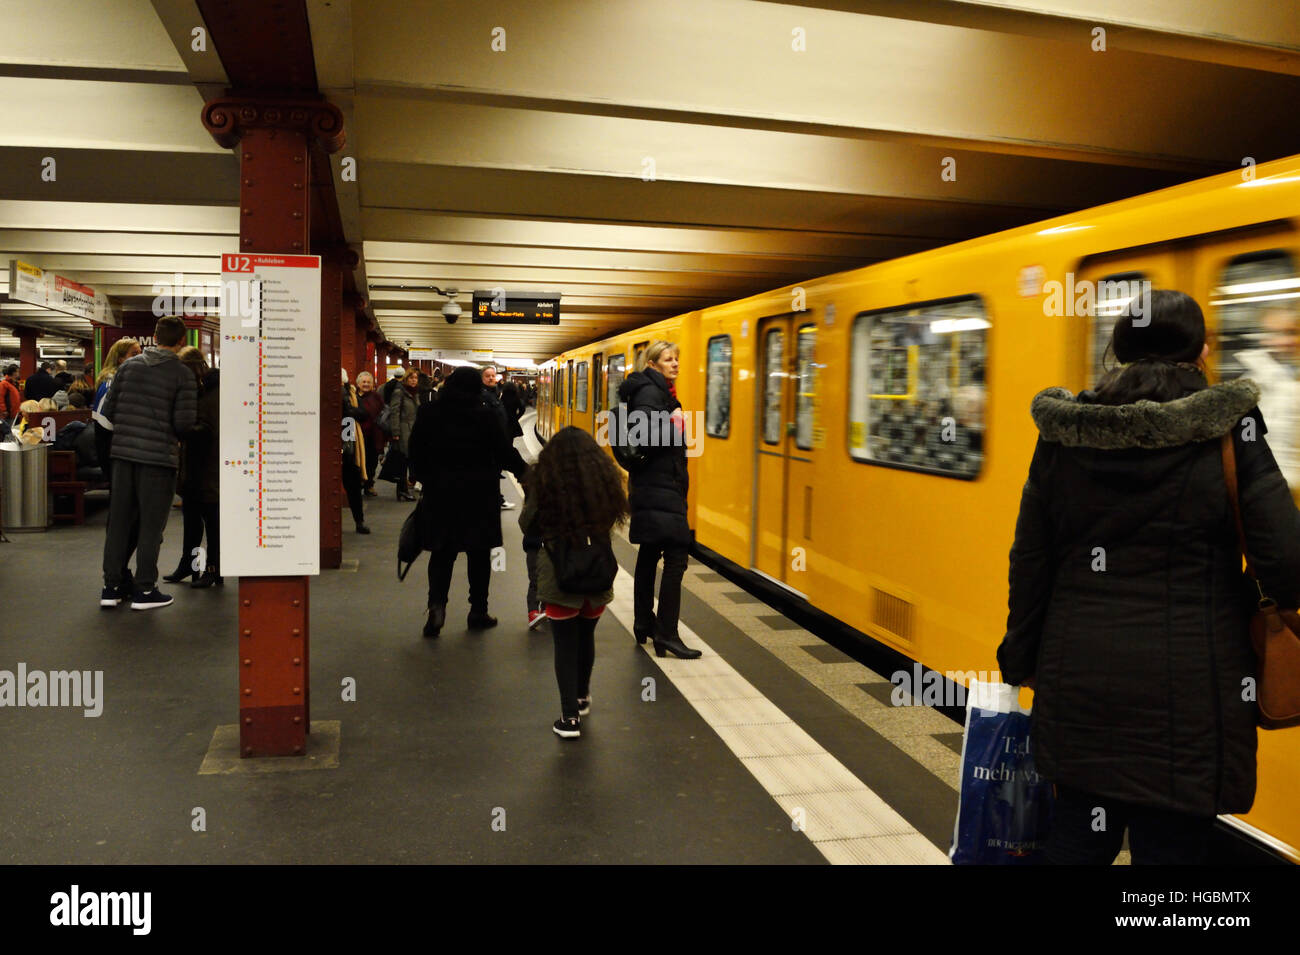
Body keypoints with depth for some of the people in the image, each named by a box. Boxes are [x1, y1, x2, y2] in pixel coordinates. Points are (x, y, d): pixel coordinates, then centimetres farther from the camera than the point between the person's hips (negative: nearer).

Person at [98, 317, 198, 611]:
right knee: (151, 526, 4)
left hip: (124, 452, 5)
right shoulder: (182, 374, -6)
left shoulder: (129, 365, 7)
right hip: (159, 455, -4)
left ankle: (111, 587, 18)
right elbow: (184, 421, -12)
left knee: (119, 521, 12)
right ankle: (144, 590, 9)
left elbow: (108, 410, 7)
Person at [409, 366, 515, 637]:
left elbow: (416, 452, 3)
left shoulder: (429, 413, -2)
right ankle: (478, 611, 18)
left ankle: (437, 604, -10)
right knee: (478, 553, 10)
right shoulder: (485, 415, -10)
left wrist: (426, 478, 14)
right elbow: (503, 451, -4)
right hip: (479, 493, -2)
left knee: (442, 552, 9)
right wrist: (491, 474, 14)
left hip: (439, 492, 2)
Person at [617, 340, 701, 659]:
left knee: (650, 554, 17)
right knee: (676, 556, -12)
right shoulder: (649, 392, -14)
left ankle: (644, 623, 28)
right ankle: (666, 635, -11)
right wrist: (672, 423, -18)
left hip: (658, 487, 11)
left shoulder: (660, 391, 17)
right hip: (658, 489, -11)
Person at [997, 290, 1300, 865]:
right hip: (1185, 689, -3)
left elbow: (1030, 559, 4)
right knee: (1169, 844, 9)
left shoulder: (1064, 433, 1)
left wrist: (1022, 660, 14)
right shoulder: (1230, 430, -7)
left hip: (1078, 679, 3)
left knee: (1076, 841, 16)